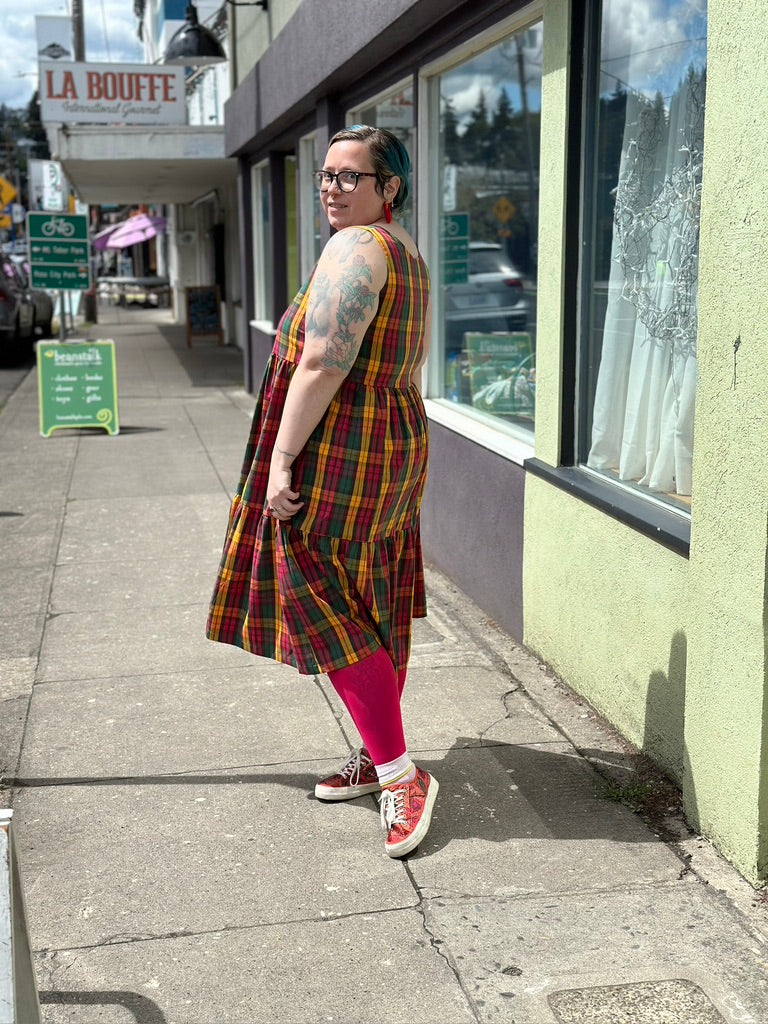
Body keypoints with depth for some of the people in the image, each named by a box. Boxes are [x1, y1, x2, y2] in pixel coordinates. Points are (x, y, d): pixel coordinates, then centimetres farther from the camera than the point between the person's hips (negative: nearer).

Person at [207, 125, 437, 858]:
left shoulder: (354, 248, -15)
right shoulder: (406, 255, 16)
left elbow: (323, 364, -23)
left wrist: (281, 459, -21)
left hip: (338, 454, -10)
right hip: (396, 443, 10)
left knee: (328, 613, -5)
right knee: (375, 609, 14)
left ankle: (401, 775, -2)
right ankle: (376, 760, 25)